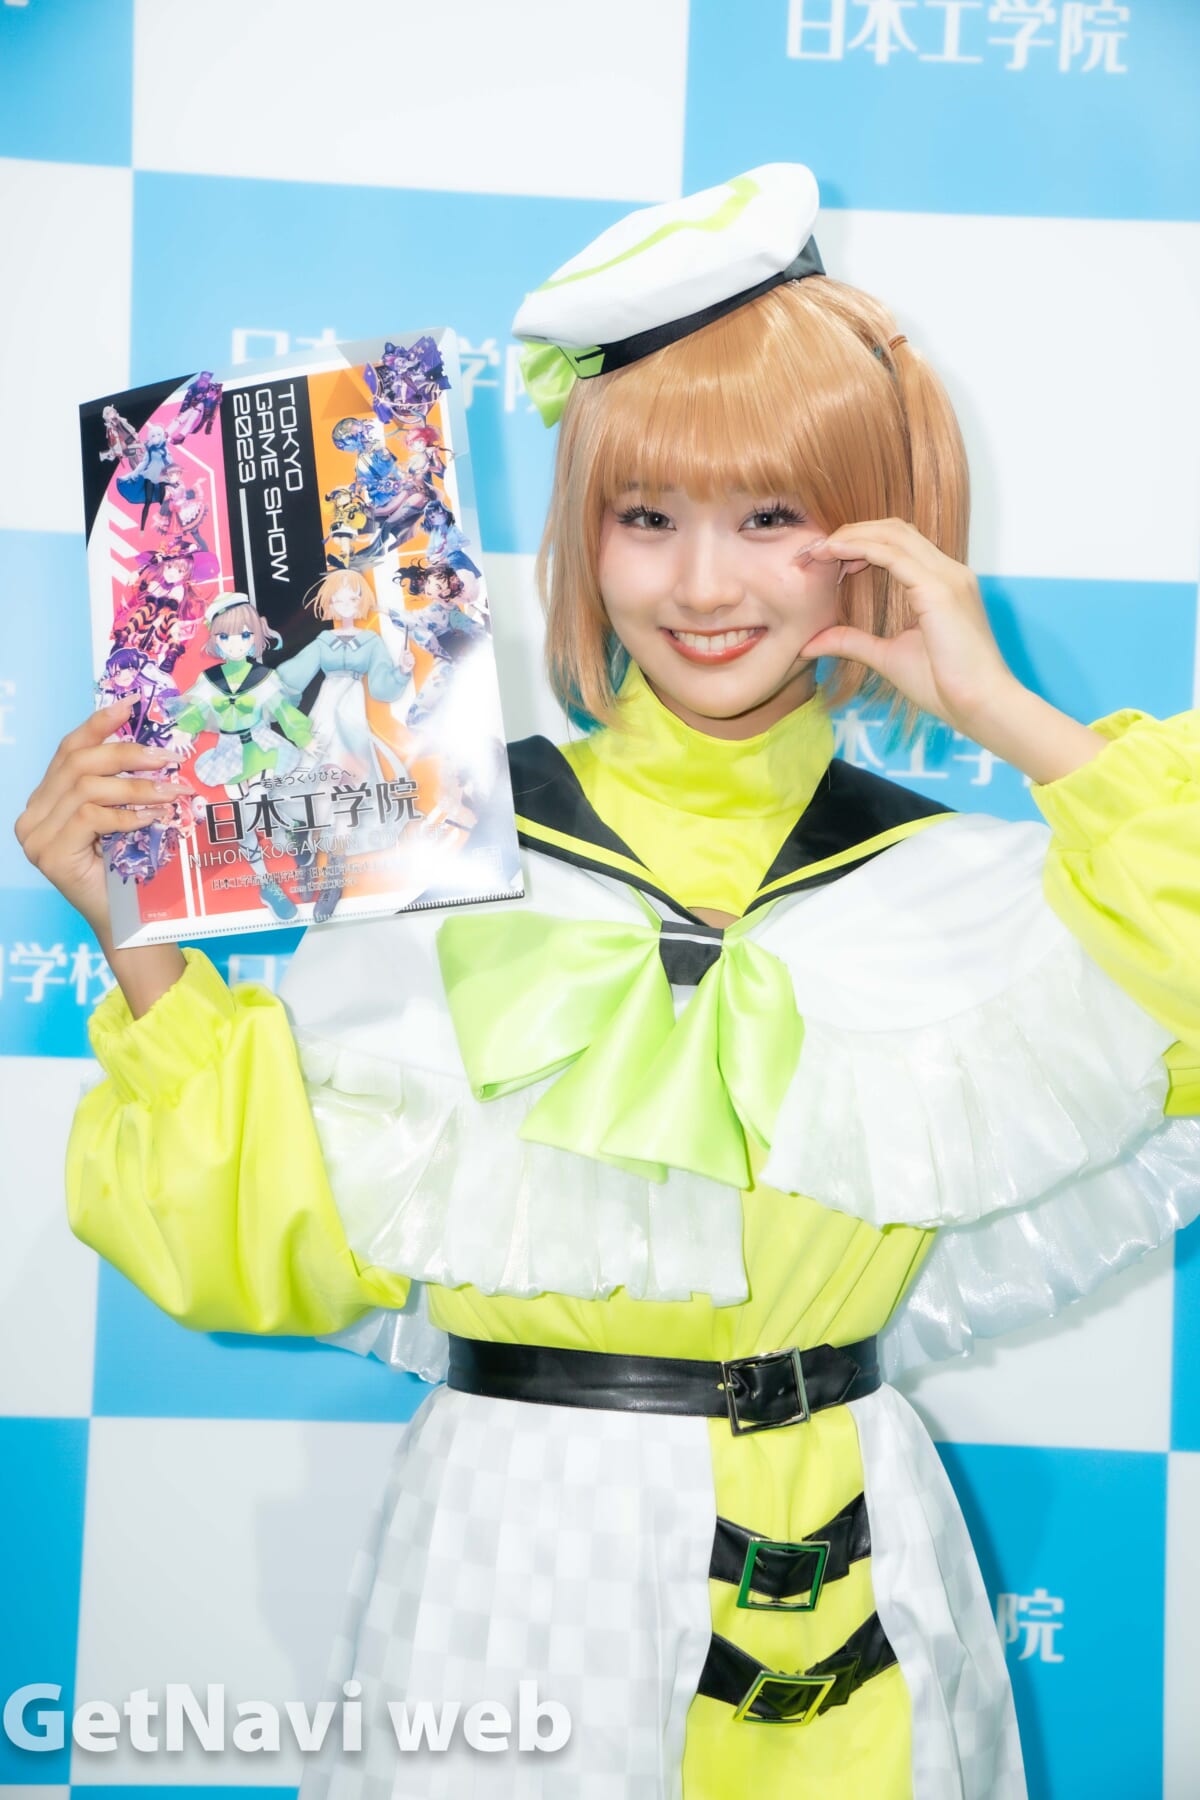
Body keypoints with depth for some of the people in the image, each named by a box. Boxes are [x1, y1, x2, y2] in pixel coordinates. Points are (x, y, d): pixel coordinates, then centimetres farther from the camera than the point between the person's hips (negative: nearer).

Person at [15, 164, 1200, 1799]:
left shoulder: (940, 882, -4)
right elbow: (265, 1239, -5)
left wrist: (1006, 715, -17)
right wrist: (140, 939, -15)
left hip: (841, 1568, 2)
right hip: (519, 1543, -1)